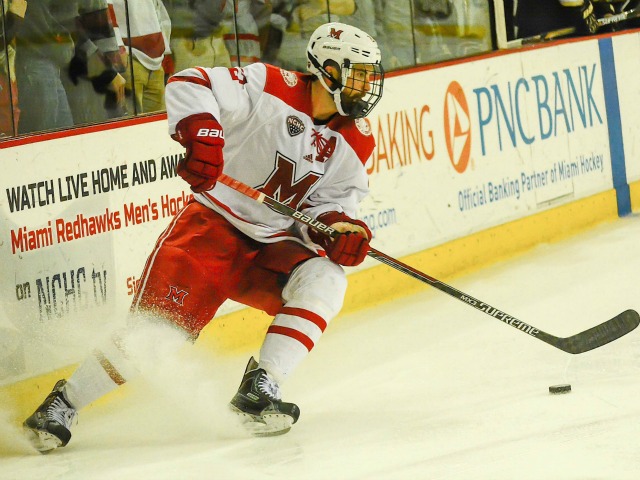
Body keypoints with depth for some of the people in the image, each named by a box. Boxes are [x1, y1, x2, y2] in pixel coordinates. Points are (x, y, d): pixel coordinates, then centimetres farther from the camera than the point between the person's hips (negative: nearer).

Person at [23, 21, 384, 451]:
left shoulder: (355, 141, 3)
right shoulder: (274, 89, -14)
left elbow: (330, 204, 7)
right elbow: (188, 85, -17)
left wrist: (340, 227, -15)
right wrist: (199, 130, -35)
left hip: (276, 244, 5)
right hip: (214, 225, -5)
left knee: (324, 281, -24)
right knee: (158, 326, -17)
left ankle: (258, 391, -20)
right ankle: (61, 405, -1)